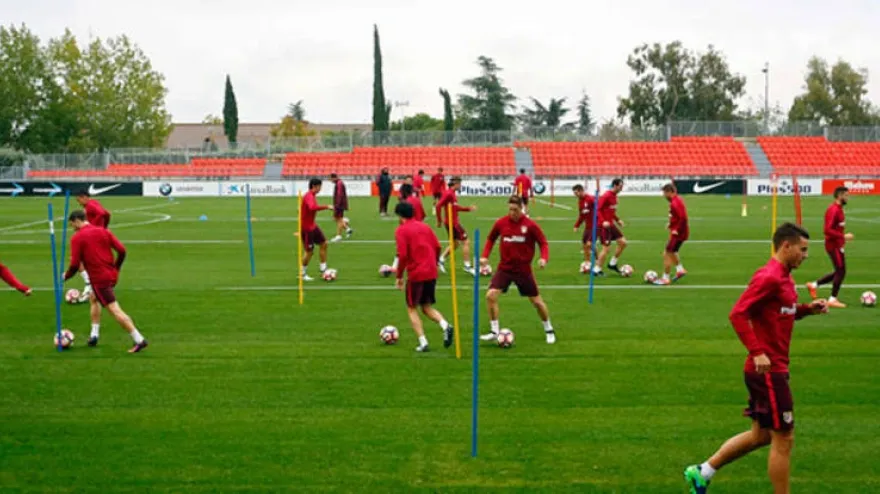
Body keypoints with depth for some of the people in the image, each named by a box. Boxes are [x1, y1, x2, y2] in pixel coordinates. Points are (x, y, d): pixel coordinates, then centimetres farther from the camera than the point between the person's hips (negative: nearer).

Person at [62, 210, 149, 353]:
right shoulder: (103, 231, 9)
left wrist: (66, 276, 10)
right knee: (93, 298, 28)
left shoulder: (77, 238, -5)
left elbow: (75, 265, -9)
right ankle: (94, 335, 26)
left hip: (99, 279, -7)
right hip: (112, 275, 7)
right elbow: (121, 250, 2)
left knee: (115, 310, -9)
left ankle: (139, 340, -15)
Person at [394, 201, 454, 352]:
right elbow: (437, 247, 8)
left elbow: (403, 255, -14)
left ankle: (423, 342, 0)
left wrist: (399, 276, -6)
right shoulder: (424, 226, 12)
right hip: (431, 273, 5)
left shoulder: (401, 230, -6)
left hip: (416, 274, -5)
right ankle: (445, 325, -11)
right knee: (427, 307, 17)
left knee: (412, 308, 11)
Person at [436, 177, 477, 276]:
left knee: (455, 244, 18)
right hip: (452, 222, -10)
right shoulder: (449, 194, -18)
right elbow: (438, 206, -23)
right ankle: (467, 266, -1)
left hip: (453, 222, 10)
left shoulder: (452, 194, 12)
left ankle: (441, 260, 20)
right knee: (466, 242, -4)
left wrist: (468, 208, 17)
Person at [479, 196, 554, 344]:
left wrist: (544, 258, -24)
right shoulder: (501, 223, -4)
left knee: (537, 301, 7)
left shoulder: (530, 225, -12)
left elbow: (543, 243, -5)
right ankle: (494, 331, -3)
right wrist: (485, 256, 0)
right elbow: (491, 239, 12)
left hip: (523, 269, -2)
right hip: (504, 268, 2)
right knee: (491, 295, -16)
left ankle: (549, 330, 30)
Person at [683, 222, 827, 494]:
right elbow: (738, 314, -24)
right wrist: (757, 352, -28)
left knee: (760, 435, 16)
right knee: (783, 439, -2)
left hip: (770, 369, 10)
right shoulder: (769, 277, -17)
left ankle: (703, 471, 23)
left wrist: (806, 308, 7)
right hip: (768, 369, -10)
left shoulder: (783, 277, 13)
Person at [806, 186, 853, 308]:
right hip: (834, 245, -10)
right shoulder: (833, 210, -18)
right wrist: (843, 237, -24)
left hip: (837, 245, 10)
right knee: (841, 271, -5)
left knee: (839, 272, 13)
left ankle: (813, 285, 20)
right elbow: (828, 230, -25)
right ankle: (833, 300, 4)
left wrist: (843, 237, 12)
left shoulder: (838, 209, 13)